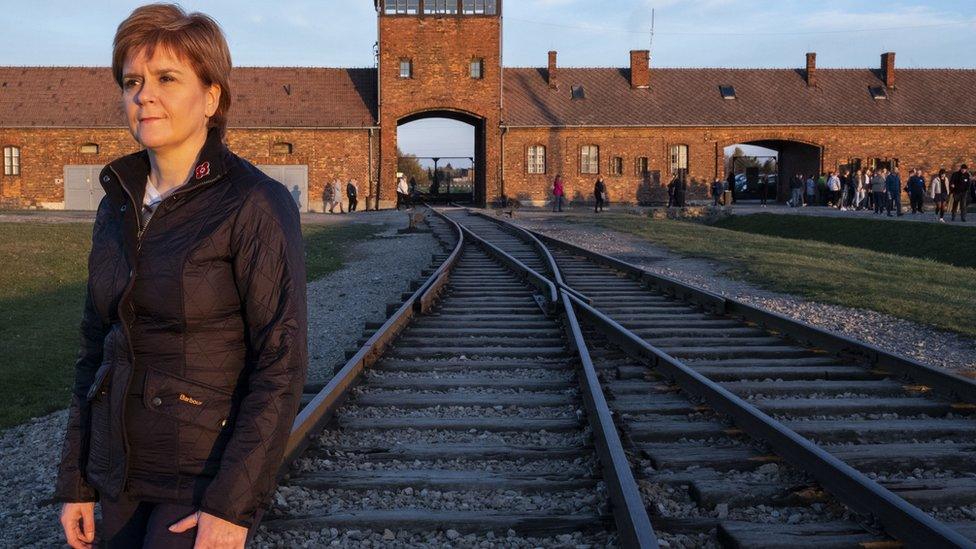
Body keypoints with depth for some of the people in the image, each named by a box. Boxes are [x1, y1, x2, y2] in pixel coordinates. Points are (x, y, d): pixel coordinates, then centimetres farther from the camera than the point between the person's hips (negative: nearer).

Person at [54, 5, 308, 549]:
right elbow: (97, 346, 11)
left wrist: (234, 503, -19)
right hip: (121, 470, 6)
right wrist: (76, 480, 10)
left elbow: (282, 362, -17)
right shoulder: (118, 204, 6)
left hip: (208, 476, -6)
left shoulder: (256, 204, -14)